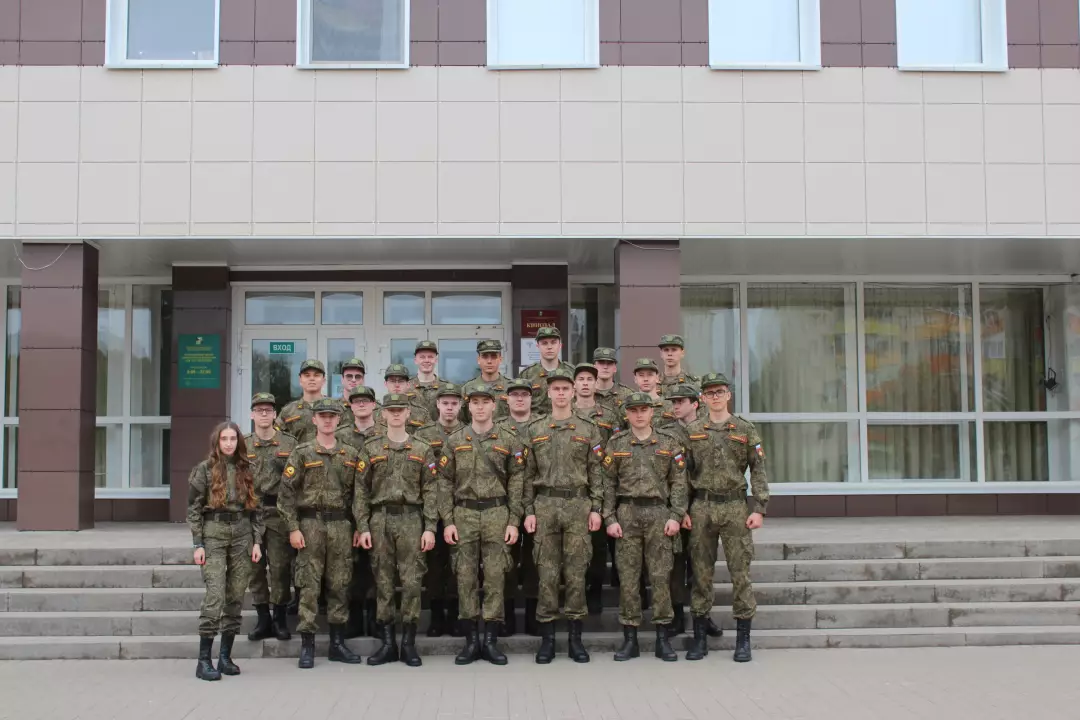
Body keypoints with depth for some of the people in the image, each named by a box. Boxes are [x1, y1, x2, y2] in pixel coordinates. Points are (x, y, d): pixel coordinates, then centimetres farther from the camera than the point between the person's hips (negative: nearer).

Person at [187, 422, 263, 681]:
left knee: (236, 597, 4)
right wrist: (198, 544, -7)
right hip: (214, 535, -4)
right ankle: (204, 660, -9)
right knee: (215, 596, -13)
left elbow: (255, 508, 12)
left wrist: (257, 541, 4)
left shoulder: (246, 470, 10)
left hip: (243, 536, 4)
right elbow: (193, 508, -1)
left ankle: (225, 657, 13)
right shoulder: (204, 469, 1)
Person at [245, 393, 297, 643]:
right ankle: (263, 618, 14)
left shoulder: (289, 444, 5)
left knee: (280, 566, -1)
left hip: (279, 513, -2)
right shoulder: (242, 445, 10)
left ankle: (280, 618, 10)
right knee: (255, 567, 4)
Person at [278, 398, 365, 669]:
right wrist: (293, 528, -9)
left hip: (341, 525, 3)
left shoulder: (351, 455, 10)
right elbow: (286, 492, -3)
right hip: (310, 523, -3)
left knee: (339, 585, 6)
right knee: (309, 586, -2)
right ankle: (307, 644, 4)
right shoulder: (302, 453, 1)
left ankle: (338, 642, 15)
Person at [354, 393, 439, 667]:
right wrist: (362, 527, -3)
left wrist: (430, 528, -4)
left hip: (411, 520, -1)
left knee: (412, 582, -2)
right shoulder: (370, 449, 8)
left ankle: (409, 643, 6)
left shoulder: (422, 449, 7)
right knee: (383, 583, 3)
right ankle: (387, 643, 11)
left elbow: (430, 491, 3)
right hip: (380, 519, 1)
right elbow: (361, 490, 5)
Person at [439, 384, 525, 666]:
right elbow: (445, 483, 5)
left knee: (495, 577, 0)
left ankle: (491, 641, 7)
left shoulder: (509, 441, 5)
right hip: (464, 515, 1)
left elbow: (516, 483, 3)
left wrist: (514, 521, -4)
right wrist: (447, 521, -2)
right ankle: (471, 641, 10)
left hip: (497, 513, -1)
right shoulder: (455, 441, 7)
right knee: (466, 577, 2)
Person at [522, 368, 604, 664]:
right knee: (547, 573, 1)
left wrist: (596, 508, -3)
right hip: (545, 505, 1)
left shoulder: (589, 429, 7)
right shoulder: (534, 431, 9)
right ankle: (547, 638, 7)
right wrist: (529, 511, 1)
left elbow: (596, 473, 5)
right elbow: (528, 474, 8)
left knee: (576, 572, 1)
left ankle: (576, 638, 9)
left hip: (579, 505, -1)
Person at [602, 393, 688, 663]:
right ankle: (630, 639, 8)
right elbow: (608, 483, 5)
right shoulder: (616, 444, 7)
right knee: (628, 577, 1)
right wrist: (610, 518, -3)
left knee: (660, 577, 0)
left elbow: (679, 482, 4)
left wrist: (676, 516, -5)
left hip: (659, 513, 0)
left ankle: (663, 640, 7)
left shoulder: (669, 443, 7)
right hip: (627, 514, 0)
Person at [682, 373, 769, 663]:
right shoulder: (692, 431, 8)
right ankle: (700, 637, 13)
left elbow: (758, 471, 1)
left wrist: (759, 508, -7)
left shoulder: (745, 429, 4)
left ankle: (743, 639, 8)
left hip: (735, 507, -1)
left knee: (740, 573, 0)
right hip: (701, 508, 1)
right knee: (701, 573, 4)